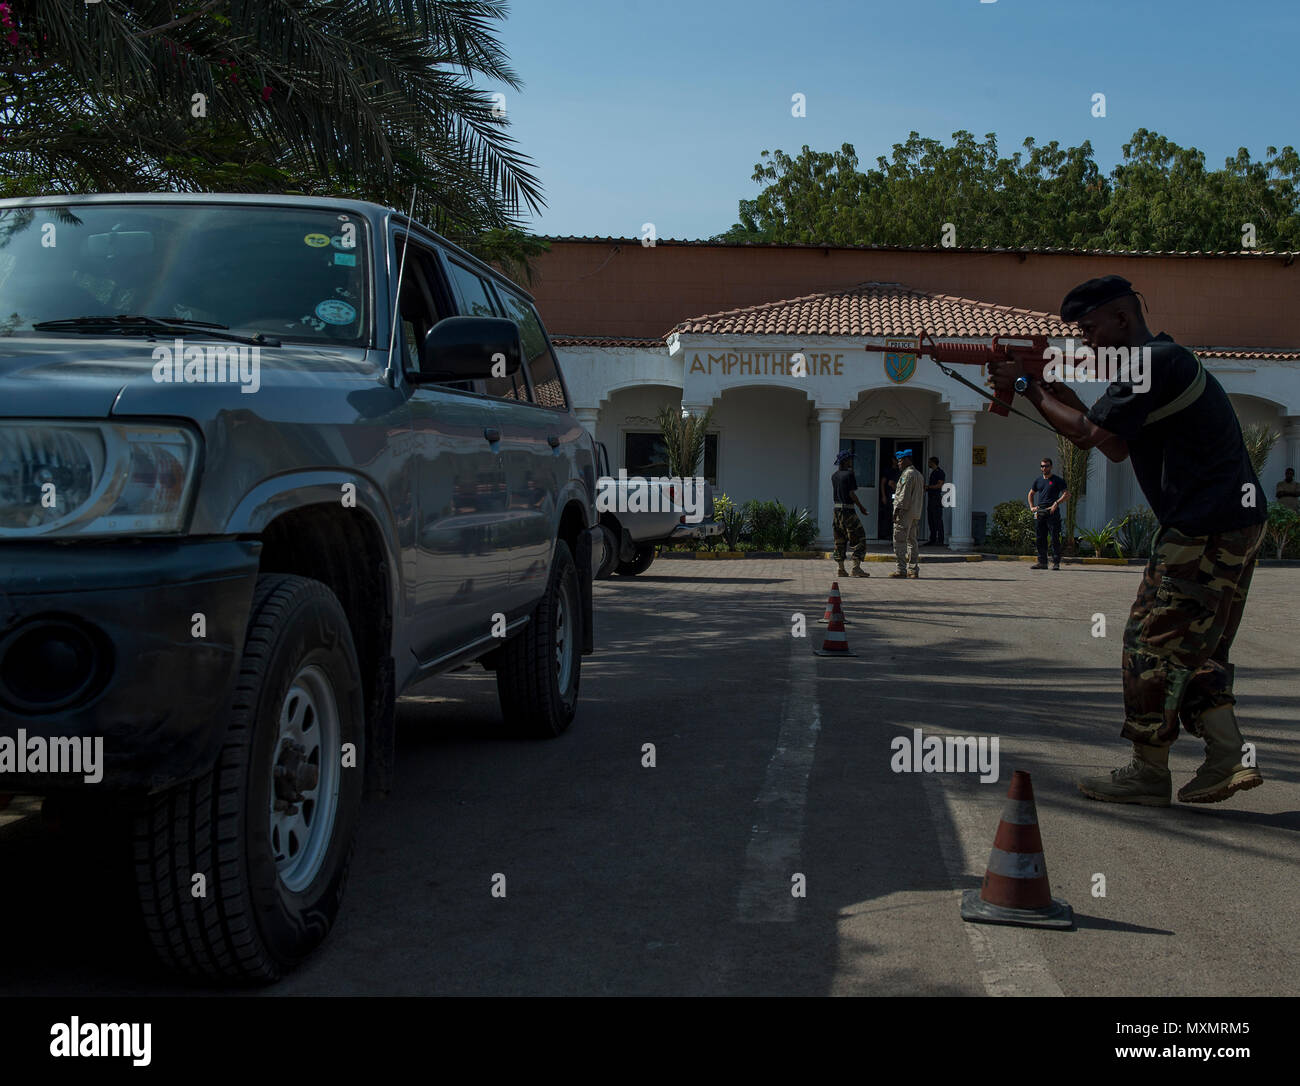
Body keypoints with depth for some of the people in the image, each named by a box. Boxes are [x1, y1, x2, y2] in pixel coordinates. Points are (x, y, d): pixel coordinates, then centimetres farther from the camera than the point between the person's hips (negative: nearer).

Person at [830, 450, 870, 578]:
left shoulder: (834, 476, 10)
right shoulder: (849, 474, -11)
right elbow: (852, 494, -16)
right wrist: (861, 506, -4)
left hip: (837, 509, 8)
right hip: (848, 510, -7)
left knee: (839, 540, 11)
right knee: (859, 537, -2)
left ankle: (840, 568, 8)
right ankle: (856, 566, -10)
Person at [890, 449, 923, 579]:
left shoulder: (908, 473, -11)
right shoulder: (918, 474, 19)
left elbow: (904, 494, -18)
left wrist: (898, 509, -18)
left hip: (905, 512, -10)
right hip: (915, 512, 10)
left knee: (899, 541, -9)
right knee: (911, 541, 13)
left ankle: (902, 569, -12)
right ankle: (913, 569, 13)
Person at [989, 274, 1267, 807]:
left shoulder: (1153, 364, -14)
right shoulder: (1161, 362, 19)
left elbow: (1088, 433, -13)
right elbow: (1091, 433, 18)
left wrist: (1027, 387, -3)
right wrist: (1045, 386, 9)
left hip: (1204, 532, -10)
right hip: (1235, 524, 10)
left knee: (1152, 643, -3)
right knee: (1197, 646, 15)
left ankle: (1149, 773, 5)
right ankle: (1228, 759, 11)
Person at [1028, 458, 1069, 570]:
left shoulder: (1057, 480, 2)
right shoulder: (1038, 481, 17)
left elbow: (1066, 494, -3)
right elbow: (1031, 494, 29)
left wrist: (1057, 503, -15)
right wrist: (1032, 507, 14)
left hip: (1052, 513, -5)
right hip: (1039, 513, 5)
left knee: (1055, 538, -6)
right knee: (1040, 539, 5)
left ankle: (1056, 562, -4)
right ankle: (1042, 562, 10)